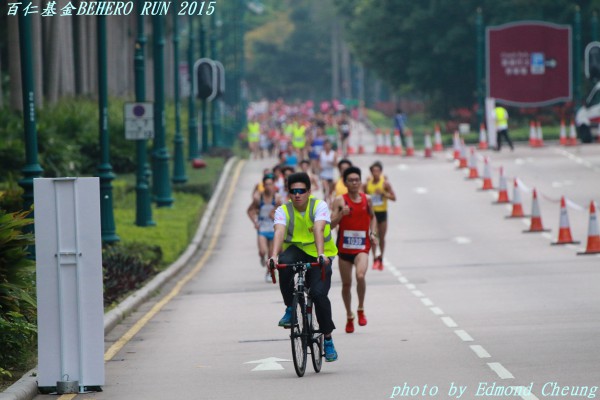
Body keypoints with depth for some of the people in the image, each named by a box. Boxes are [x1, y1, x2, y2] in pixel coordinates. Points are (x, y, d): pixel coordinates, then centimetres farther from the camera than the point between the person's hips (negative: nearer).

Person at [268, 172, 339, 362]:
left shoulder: (319, 206, -11)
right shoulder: (283, 211, -7)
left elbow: (318, 230, -29)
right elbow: (279, 232, -25)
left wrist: (321, 254, -45)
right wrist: (274, 256, -43)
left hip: (319, 256, -1)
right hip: (296, 251, 1)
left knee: (319, 293, -21)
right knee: (284, 264, -34)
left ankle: (328, 339, -3)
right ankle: (290, 309, -15)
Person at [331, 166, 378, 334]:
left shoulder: (367, 199, 4)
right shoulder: (340, 200, -4)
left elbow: (372, 217, 22)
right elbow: (331, 224, -8)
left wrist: (373, 234, 8)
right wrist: (341, 214, -25)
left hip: (362, 246, 0)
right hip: (344, 246, 0)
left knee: (360, 275, -26)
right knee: (346, 283, 9)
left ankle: (361, 310, -6)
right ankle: (349, 317, 29)